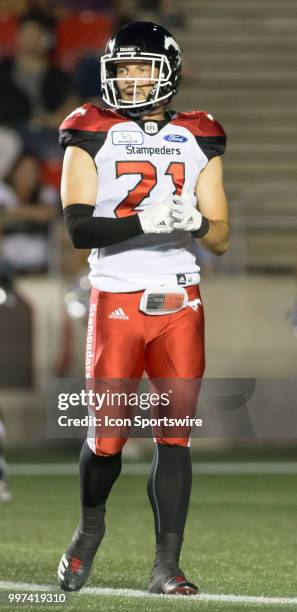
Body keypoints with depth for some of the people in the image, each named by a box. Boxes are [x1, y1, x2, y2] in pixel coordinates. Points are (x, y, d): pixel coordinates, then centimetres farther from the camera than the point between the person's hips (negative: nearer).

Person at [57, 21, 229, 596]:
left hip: (180, 304, 2)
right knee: (109, 435, 0)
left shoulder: (197, 140, 9)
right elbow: (79, 226, -9)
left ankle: (167, 566, 1)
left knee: (175, 434, -2)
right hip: (116, 303, -2)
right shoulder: (92, 136, 2)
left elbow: (220, 238, 9)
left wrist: (195, 223, -13)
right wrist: (144, 222, -23)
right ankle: (90, 526, 29)